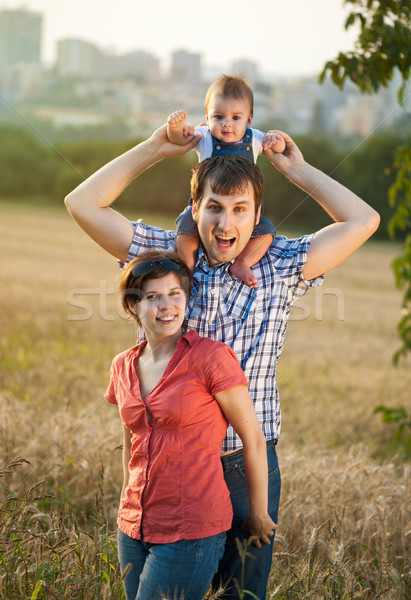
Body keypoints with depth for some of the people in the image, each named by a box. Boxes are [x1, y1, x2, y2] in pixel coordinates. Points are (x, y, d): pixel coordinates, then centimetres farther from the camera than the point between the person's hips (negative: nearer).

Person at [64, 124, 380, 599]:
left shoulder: (281, 267, -2)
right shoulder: (167, 256, 0)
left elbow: (362, 221, -8)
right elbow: (82, 204, -2)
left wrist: (296, 169, -1)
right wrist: (157, 147, -1)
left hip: (247, 464, 0)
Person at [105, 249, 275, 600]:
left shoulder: (211, 357, -12)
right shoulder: (123, 367, 6)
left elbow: (253, 438, -6)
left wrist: (258, 514, 0)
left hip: (192, 531, -6)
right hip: (134, 528, 6)